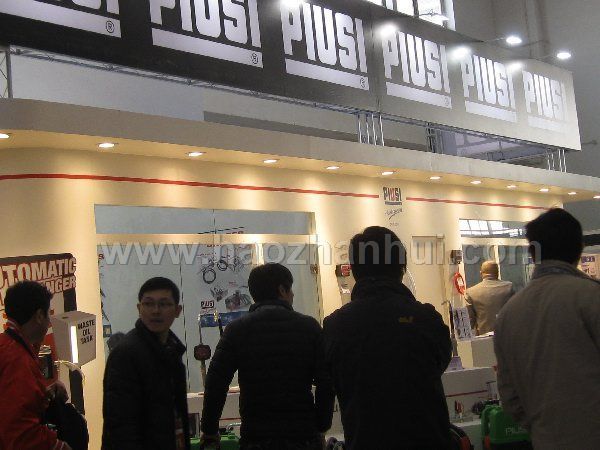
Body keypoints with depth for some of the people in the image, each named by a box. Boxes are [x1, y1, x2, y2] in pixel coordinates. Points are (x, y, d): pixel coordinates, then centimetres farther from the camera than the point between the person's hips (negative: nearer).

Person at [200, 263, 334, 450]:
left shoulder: (237, 329, -1)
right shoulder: (309, 327, 0)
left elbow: (216, 383, -5)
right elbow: (326, 382, -2)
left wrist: (209, 431, 7)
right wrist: (321, 426, 10)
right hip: (303, 434, 0)